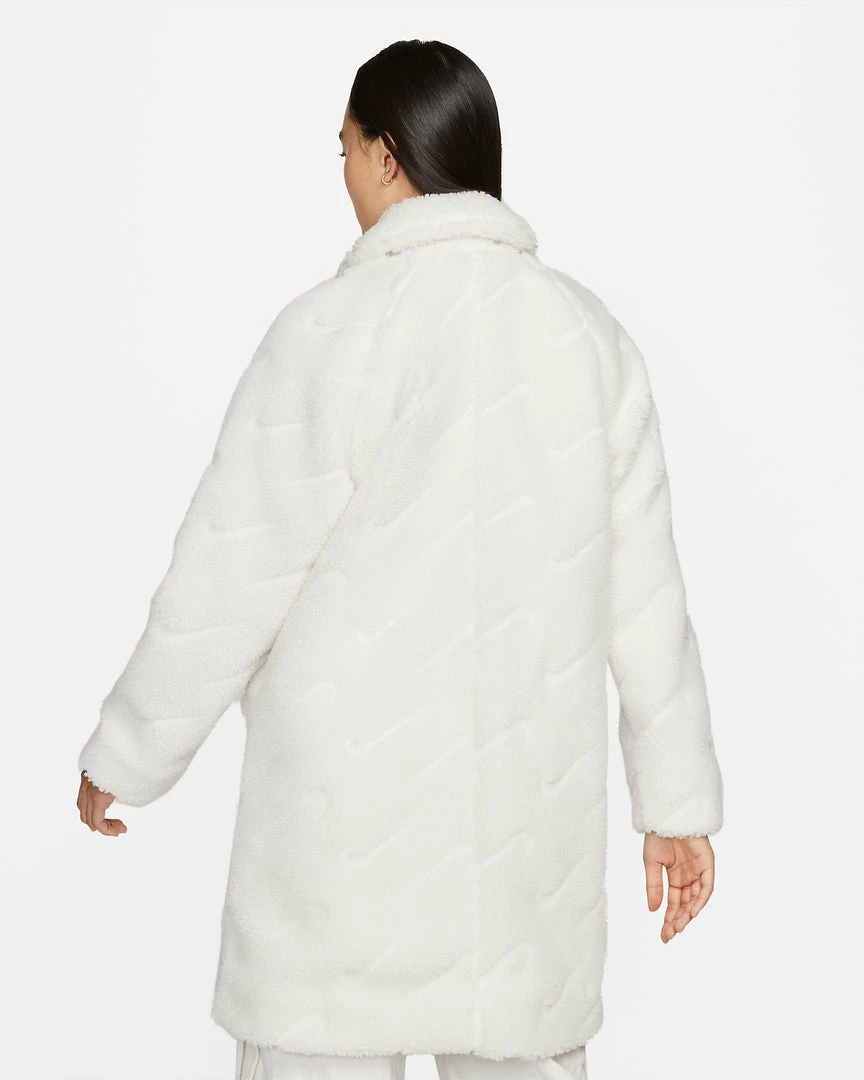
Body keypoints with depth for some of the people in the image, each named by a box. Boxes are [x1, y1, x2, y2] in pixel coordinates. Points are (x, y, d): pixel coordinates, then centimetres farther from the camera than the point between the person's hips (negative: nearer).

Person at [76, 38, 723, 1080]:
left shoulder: (334, 330, -11)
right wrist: (679, 800, 11)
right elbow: (646, 594, 4)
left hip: (355, 803, -4)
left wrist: (123, 759, 4)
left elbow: (228, 577, -9)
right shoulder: (587, 331, 3)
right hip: (529, 810, 5)